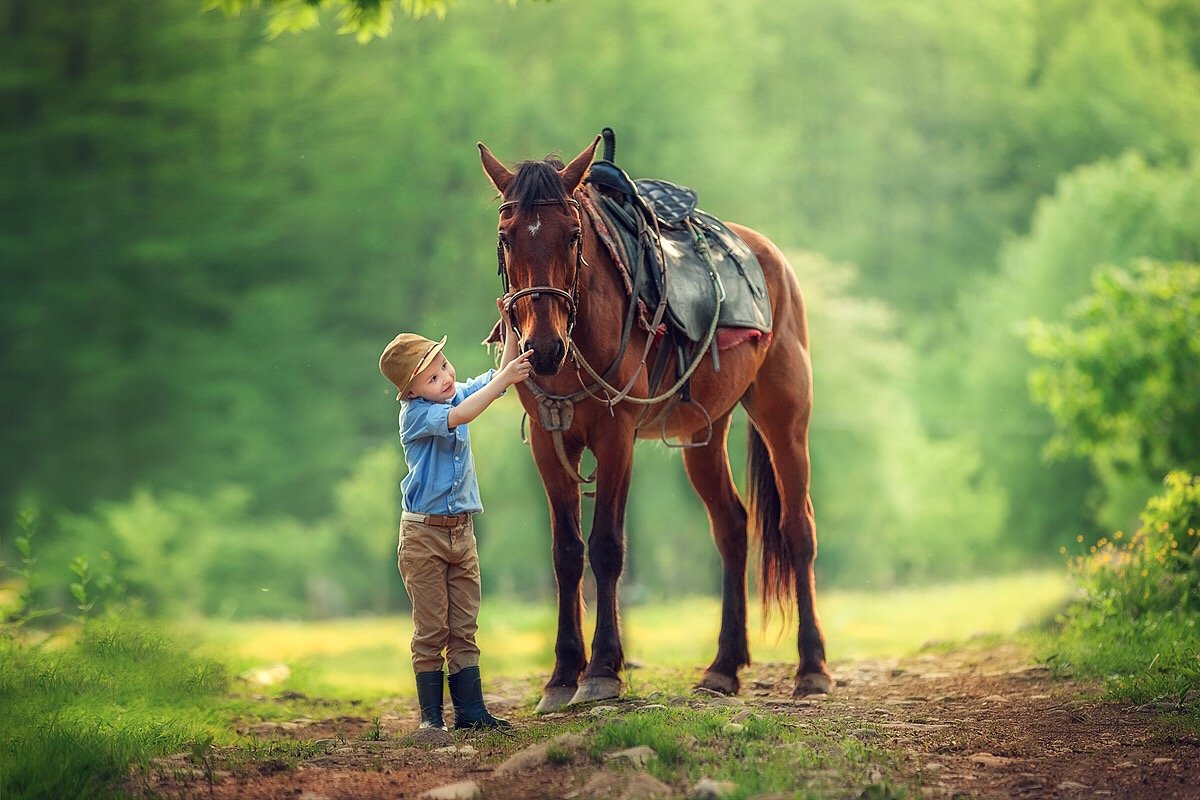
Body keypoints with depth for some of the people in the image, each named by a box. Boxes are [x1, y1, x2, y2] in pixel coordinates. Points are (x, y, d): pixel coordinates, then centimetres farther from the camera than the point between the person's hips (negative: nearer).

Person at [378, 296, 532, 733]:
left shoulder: (457, 394, 7)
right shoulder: (415, 414, -15)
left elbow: (501, 375, 10)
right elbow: (458, 416, -31)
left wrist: (510, 326, -2)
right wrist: (503, 379, -34)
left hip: (462, 531, 6)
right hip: (424, 534, -6)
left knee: (464, 629, 7)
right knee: (431, 632, -2)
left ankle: (470, 710, 9)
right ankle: (431, 716, 4)